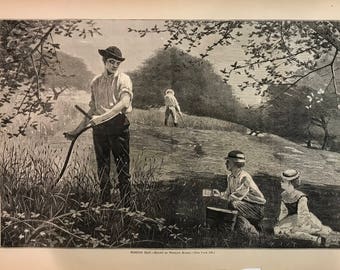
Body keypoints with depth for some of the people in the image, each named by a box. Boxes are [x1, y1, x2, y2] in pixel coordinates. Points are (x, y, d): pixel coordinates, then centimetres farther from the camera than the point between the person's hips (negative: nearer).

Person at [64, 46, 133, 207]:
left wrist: (101, 117, -21)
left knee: (123, 168, -3)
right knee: (102, 169, 8)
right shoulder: (96, 82, 15)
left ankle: (126, 207, 3)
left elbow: (124, 103, -16)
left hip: (118, 126, -4)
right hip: (99, 128, 5)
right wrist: (76, 131, 20)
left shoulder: (123, 79, 1)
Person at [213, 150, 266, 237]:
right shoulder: (230, 177, 5)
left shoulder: (245, 177, -23)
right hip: (245, 205, 8)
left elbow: (237, 196, -25)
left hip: (256, 207, -8)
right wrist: (220, 194, -9)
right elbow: (228, 194, 9)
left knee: (234, 204, -26)